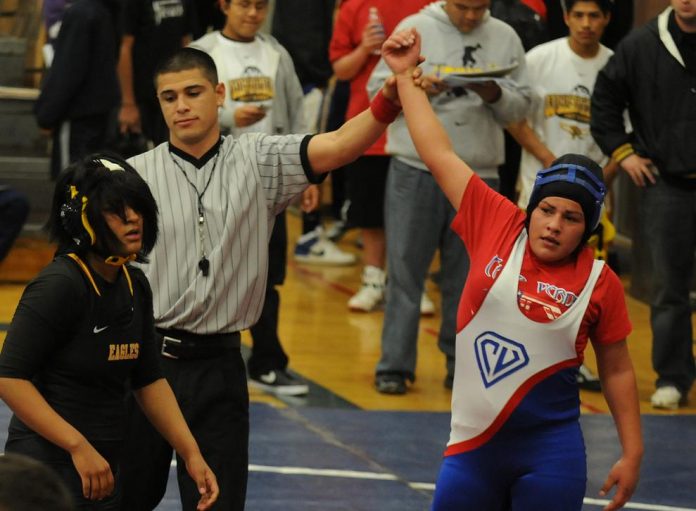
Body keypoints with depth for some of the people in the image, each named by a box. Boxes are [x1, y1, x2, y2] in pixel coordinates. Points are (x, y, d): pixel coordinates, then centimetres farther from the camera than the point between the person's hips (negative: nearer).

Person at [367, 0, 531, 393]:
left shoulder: (505, 38, 6)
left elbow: (521, 106, 6)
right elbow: (379, 88, -3)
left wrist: (495, 95, -14)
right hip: (417, 169, -2)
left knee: (468, 275, 10)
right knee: (406, 270, 0)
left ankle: (462, 364, 20)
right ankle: (395, 365, 6)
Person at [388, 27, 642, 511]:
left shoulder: (599, 283, -5)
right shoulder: (497, 224, -2)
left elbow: (617, 371, 5)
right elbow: (440, 155, 4)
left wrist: (632, 454, 3)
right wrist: (405, 76, 8)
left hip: (549, 456, -2)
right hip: (473, 447, 2)